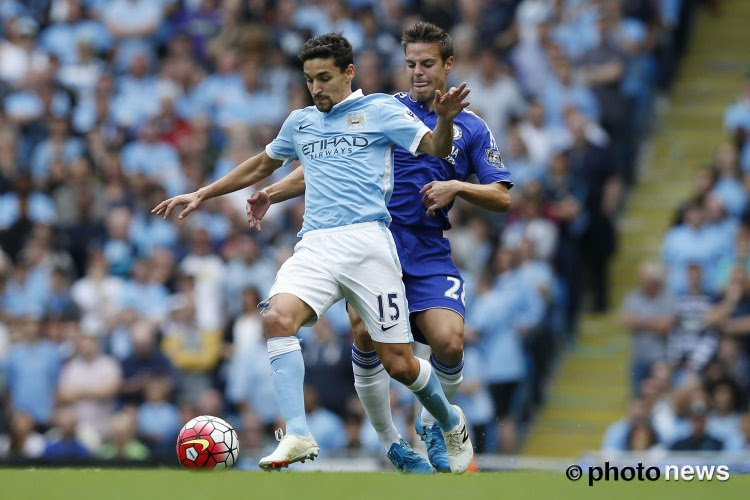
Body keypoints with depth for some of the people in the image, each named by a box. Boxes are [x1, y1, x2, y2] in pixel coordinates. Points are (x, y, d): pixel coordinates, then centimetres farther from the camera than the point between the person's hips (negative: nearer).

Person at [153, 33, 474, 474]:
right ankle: (298, 436, -33)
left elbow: (436, 149, -2)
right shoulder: (300, 123, 21)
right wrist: (202, 194, 36)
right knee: (278, 317, -28)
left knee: (399, 364, -4)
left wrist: (445, 119, -24)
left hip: (367, 241, -4)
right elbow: (261, 166, 37)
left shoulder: (380, 110, 7)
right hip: (315, 246, 4)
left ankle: (451, 423, 27)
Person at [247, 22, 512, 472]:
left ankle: (432, 425, 11)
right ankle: (391, 443, -4)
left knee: (449, 341, -19)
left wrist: (456, 187, -11)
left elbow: (502, 197, 7)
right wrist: (275, 192, -2)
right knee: (366, 334, -21)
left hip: (429, 253, 1)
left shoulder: (471, 128, 11)